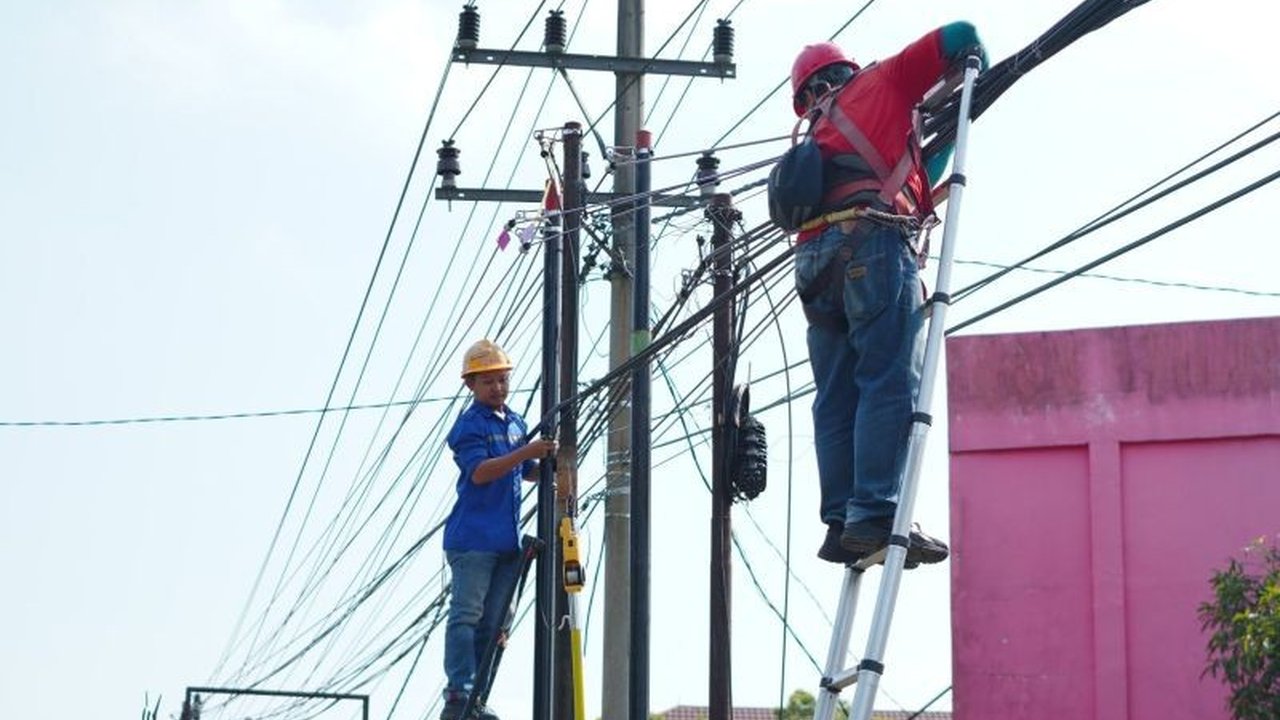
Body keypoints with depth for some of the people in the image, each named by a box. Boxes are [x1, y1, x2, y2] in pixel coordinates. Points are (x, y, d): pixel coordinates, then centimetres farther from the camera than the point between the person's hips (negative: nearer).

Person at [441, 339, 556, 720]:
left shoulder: (517, 423, 17)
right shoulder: (468, 425, -7)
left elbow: (528, 471, 26)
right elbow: (479, 472, -21)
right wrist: (526, 452, -30)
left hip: (508, 541, 8)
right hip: (472, 538, -7)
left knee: (491, 623, 7)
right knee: (466, 615, -11)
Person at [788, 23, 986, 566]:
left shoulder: (817, 135, 33)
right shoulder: (882, 82, 19)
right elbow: (960, 38, 16)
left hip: (815, 259, 6)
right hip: (875, 246, -6)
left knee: (837, 400, 4)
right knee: (891, 385, -13)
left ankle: (842, 523, -3)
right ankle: (875, 517, -23)